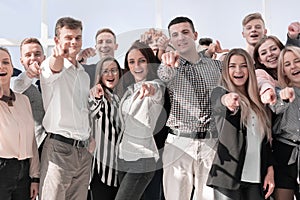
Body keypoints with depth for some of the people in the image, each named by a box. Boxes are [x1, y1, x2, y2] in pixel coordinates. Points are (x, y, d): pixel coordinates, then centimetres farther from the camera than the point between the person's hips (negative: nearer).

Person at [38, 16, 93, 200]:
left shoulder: (84, 75, 18)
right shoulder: (49, 66, -4)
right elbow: (52, 71, -29)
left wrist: (91, 140, 11)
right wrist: (57, 58, -51)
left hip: (84, 150, 6)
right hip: (59, 147, -6)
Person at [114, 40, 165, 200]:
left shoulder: (157, 86, -15)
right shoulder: (130, 88, 10)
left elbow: (156, 89, -39)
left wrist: (149, 88, -65)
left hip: (141, 161, -8)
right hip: (123, 157, 8)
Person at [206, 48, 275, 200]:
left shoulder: (257, 101, 14)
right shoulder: (219, 92, 0)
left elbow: (265, 138, 15)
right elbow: (218, 103, -25)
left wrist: (270, 171, 6)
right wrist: (226, 99, -48)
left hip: (257, 177, 4)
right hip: (229, 175, -4)